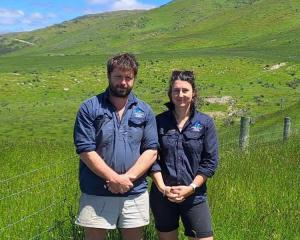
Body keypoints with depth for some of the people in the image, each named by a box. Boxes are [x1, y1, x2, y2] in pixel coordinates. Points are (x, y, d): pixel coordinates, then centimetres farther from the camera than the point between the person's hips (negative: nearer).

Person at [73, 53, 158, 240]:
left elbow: (151, 150, 0)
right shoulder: (89, 108, -3)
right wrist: (115, 179, -15)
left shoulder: (145, 111, 6)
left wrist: (128, 178, -13)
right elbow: (86, 151, -9)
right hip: (96, 194, -2)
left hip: (135, 194, 3)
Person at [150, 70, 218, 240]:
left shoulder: (205, 123, -1)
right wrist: (162, 187, -12)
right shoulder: (159, 122, 0)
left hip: (195, 196, -1)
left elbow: (210, 161, -2)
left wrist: (191, 188, -11)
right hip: (162, 195, 1)